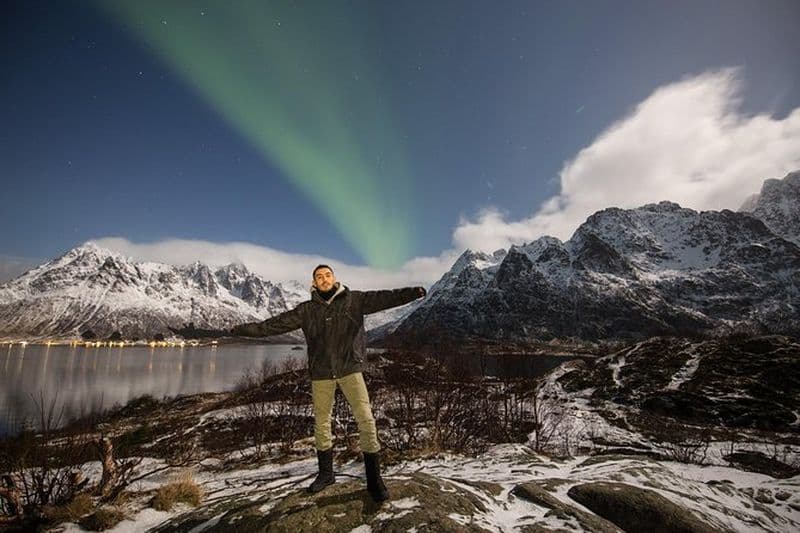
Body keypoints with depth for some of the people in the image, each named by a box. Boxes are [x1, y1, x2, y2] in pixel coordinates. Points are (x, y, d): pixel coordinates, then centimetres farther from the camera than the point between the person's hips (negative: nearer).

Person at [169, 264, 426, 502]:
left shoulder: (354, 300, -5)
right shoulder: (306, 310, 0)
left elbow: (384, 297, -21)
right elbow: (268, 326, -1)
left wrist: (413, 292, -40)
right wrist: (229, 331, -6)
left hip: (350, 368, -2)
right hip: (321, 372, 3)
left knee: (365, 419, -5)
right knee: (321, 423, 14)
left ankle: (374, 478, 10)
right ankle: (325, 473, 35)